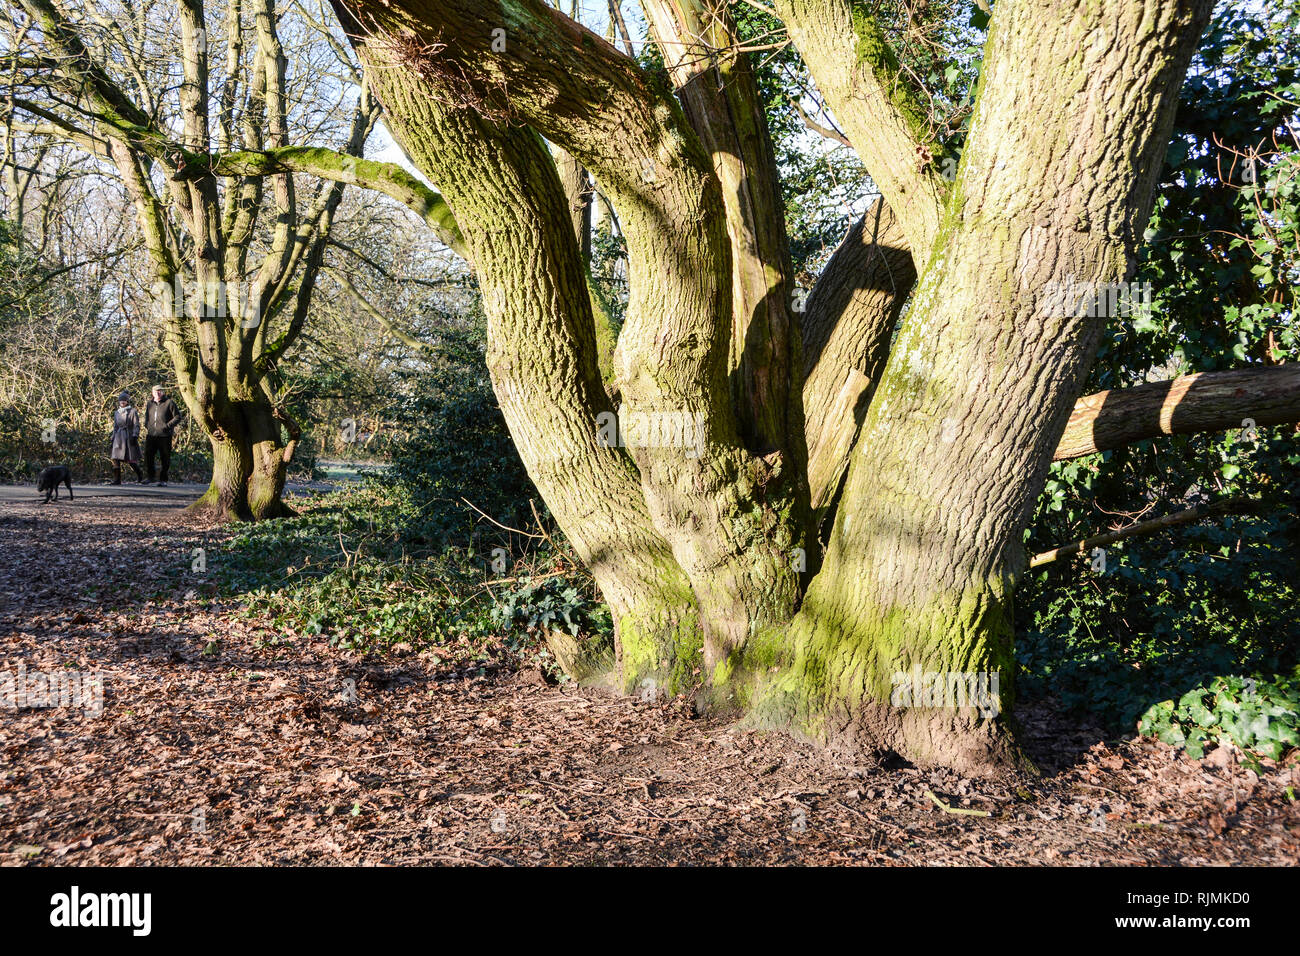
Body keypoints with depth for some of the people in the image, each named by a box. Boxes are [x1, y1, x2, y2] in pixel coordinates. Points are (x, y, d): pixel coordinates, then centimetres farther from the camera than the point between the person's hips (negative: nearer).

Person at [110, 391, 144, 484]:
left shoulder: (133, 411, 0)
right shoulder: (116, 413, 15)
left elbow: (136, 425, -3)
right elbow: (115, 427, 21)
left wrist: (135, 436, -15)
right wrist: (113, 438, 15)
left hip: (129, 437, -5)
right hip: (119, 438, 5)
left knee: (131, 461, -6)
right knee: (116, 459, -5)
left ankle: (141, 478, 10)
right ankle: (117, 480, 0)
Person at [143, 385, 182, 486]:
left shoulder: (169, 403, -2)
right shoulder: (149, 403, 14)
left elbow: (178, 416, -2)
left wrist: (168, 426, -12)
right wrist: (146, 426, 12)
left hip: (164, 436, -4)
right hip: (151, 435, 4)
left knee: (165, 458, 0)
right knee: (148, 456, -2)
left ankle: (163, 480, 8)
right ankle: (150, 477, 11)